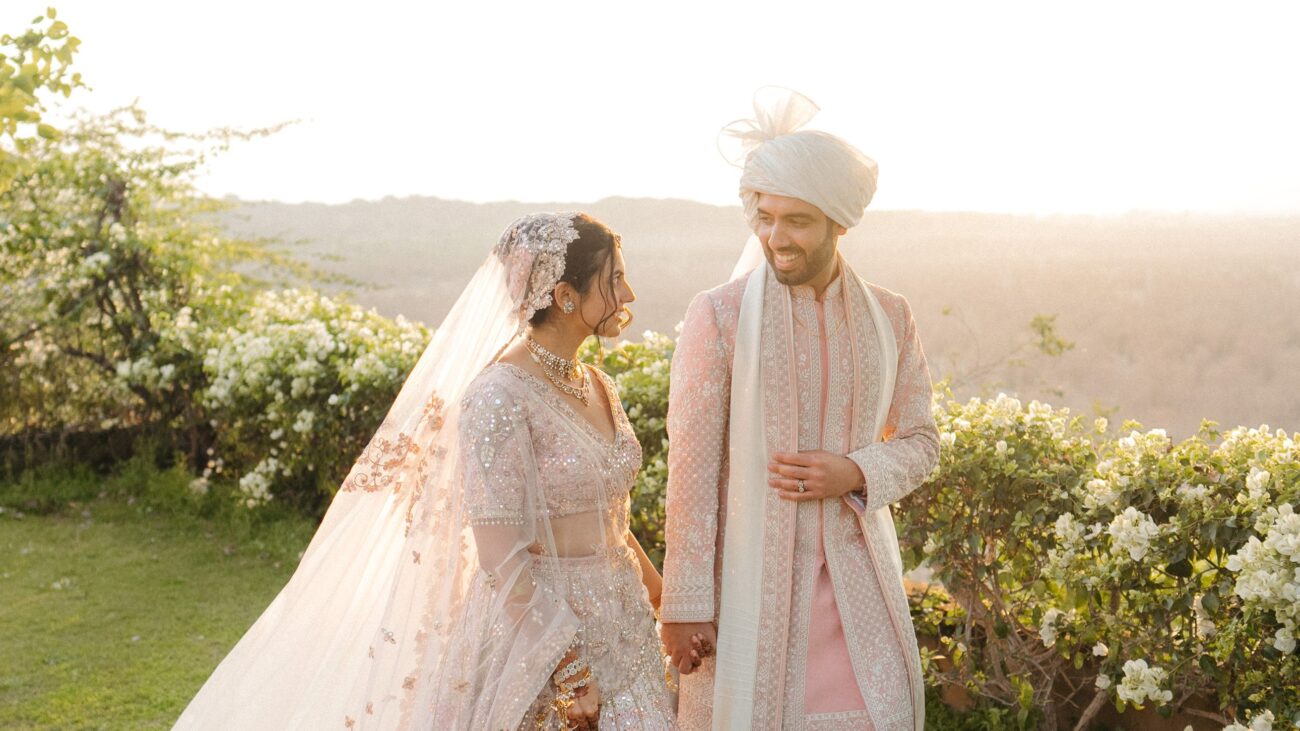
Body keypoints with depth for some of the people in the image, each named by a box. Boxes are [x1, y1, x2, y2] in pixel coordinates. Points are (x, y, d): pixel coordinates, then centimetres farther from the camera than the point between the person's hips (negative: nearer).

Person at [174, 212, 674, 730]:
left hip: (618, 626, 7)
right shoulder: (499, 397, -17)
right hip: (539, 627, -7)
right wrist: (562, 670, -21)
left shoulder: (598, 388, 7)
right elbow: (501, 559, -20)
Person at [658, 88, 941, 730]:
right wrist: (684, 604, -10)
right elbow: (692, 467, -9)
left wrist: (856, 473, -9)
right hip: (750, 576, -3)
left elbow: (921, 442, 13)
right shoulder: (718, 316, -8)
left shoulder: (889, 317, 4)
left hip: (854, 575, 3)